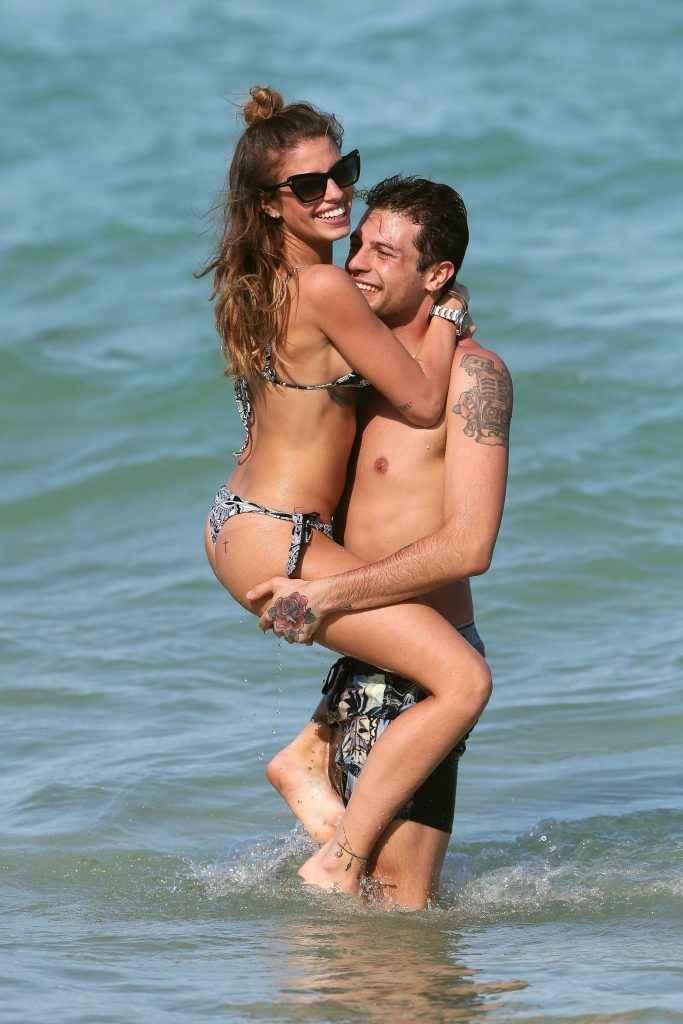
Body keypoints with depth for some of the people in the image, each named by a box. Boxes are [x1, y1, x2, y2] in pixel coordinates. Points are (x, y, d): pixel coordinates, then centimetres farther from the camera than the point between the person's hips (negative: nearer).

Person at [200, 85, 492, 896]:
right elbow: (422, 402, -13)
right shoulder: (323, 288, -20)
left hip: (237, 523, 10)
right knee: (463, 679, -15)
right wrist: (448, 312, 2)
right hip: (276, 546, -10)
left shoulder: (264, 279, 8)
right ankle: (336, 865, -11)